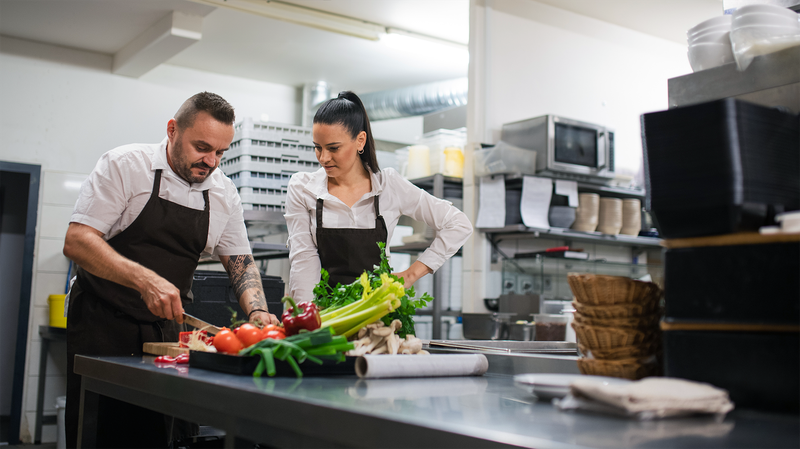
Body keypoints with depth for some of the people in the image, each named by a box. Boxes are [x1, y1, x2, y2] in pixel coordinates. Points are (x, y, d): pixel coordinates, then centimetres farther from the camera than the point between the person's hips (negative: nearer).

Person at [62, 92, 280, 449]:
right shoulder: (125, 165, -11)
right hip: (102, 323, -4)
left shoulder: (224, 192, 3)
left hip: (166, 329, 4)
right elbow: (77, 242, -18)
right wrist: (145, 280, -31)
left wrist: (258, 312, -8)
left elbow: (240, 262, 11)